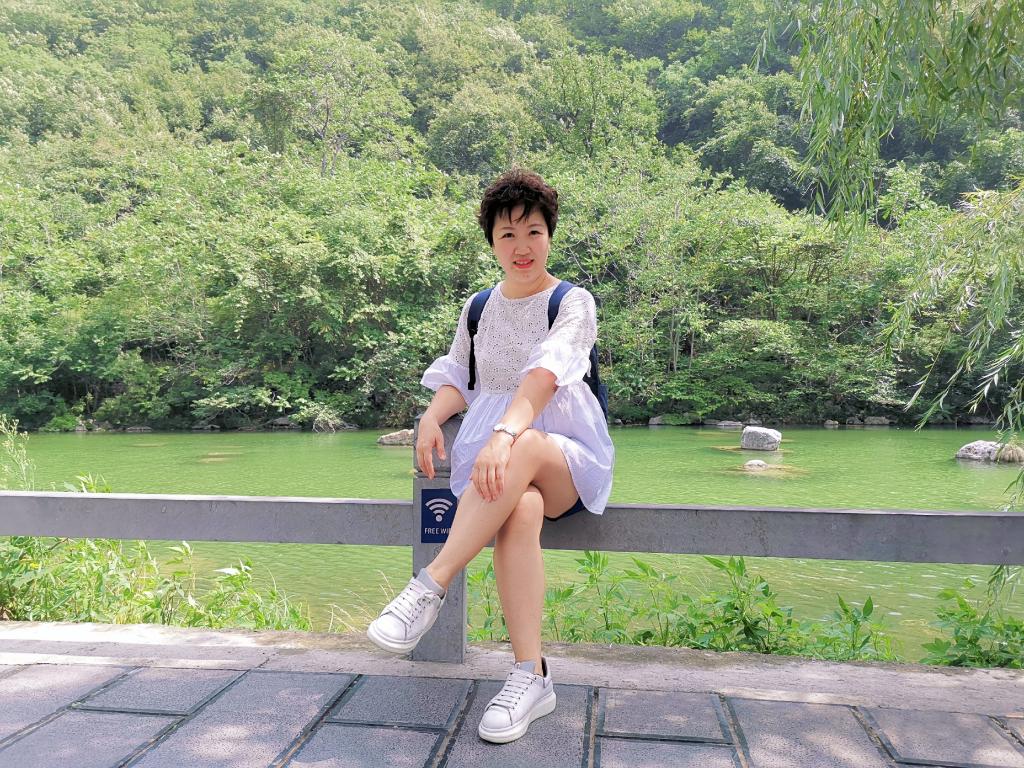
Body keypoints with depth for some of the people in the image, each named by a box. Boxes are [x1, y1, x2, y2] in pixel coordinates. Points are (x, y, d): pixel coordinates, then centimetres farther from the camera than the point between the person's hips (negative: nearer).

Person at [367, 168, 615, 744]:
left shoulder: (575, 302, -1)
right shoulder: (478, 309, 16)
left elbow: (545, 376, -19)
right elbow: (457, 378, 14)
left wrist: (506, 432, -38)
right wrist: (432, 417, -11)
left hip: (568, 457, -2)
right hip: (497, 457, 2)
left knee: (526, 448, -40)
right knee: (521, 510, -35)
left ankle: (430, 587, -39)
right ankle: (531, 675, -32)